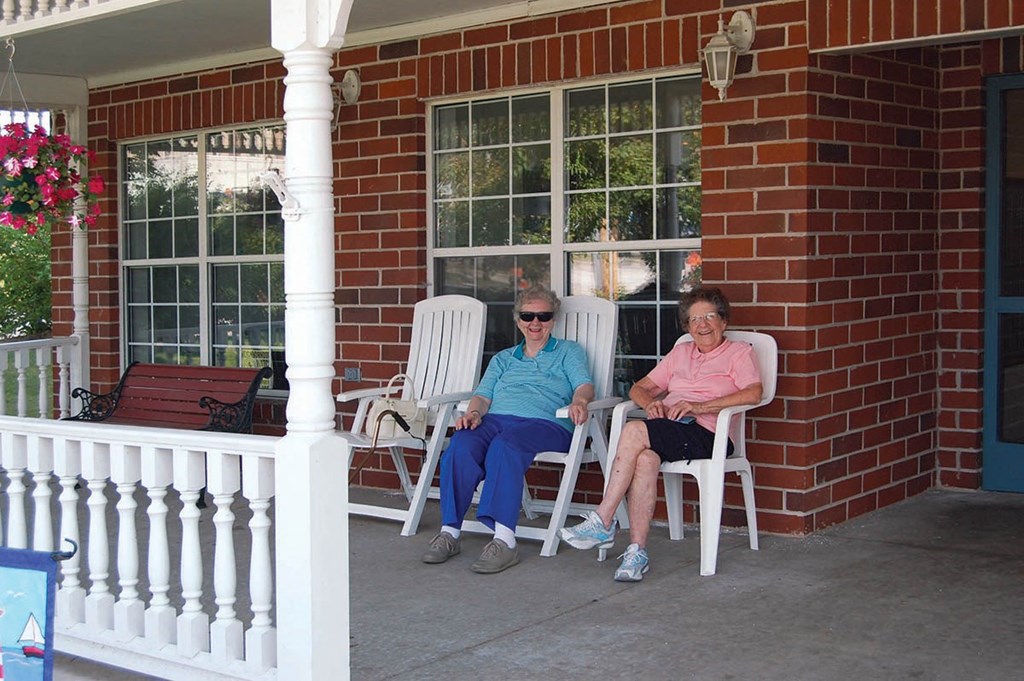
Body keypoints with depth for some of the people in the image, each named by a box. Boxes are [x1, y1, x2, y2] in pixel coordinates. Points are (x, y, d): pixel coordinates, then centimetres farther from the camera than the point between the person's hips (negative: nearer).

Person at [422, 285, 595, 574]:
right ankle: (449, 532, -31)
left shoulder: (569, 351, 23)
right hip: (495, 418, 4)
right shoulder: (502, 359, 34)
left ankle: (504, 540, -47)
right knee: (461, 444, -31)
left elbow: (585, 385, 5)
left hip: (545, 422, -4)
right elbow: (483, 394, 20)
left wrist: (579, 401, -19)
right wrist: (474, 412, -4)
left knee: (505, 446, -39)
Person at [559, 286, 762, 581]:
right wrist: (650, 402, 1)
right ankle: (637, 551, -34)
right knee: (645, 459, -33)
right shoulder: (680, 352, 31)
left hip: (706, 433, -5)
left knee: (634, 431, -30)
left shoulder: (739, 352, 13)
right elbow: (639, 388, 26)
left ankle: (602, 522, -26)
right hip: (666, 429, 5)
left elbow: (753, 393, -8)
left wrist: (700, 406, -16)